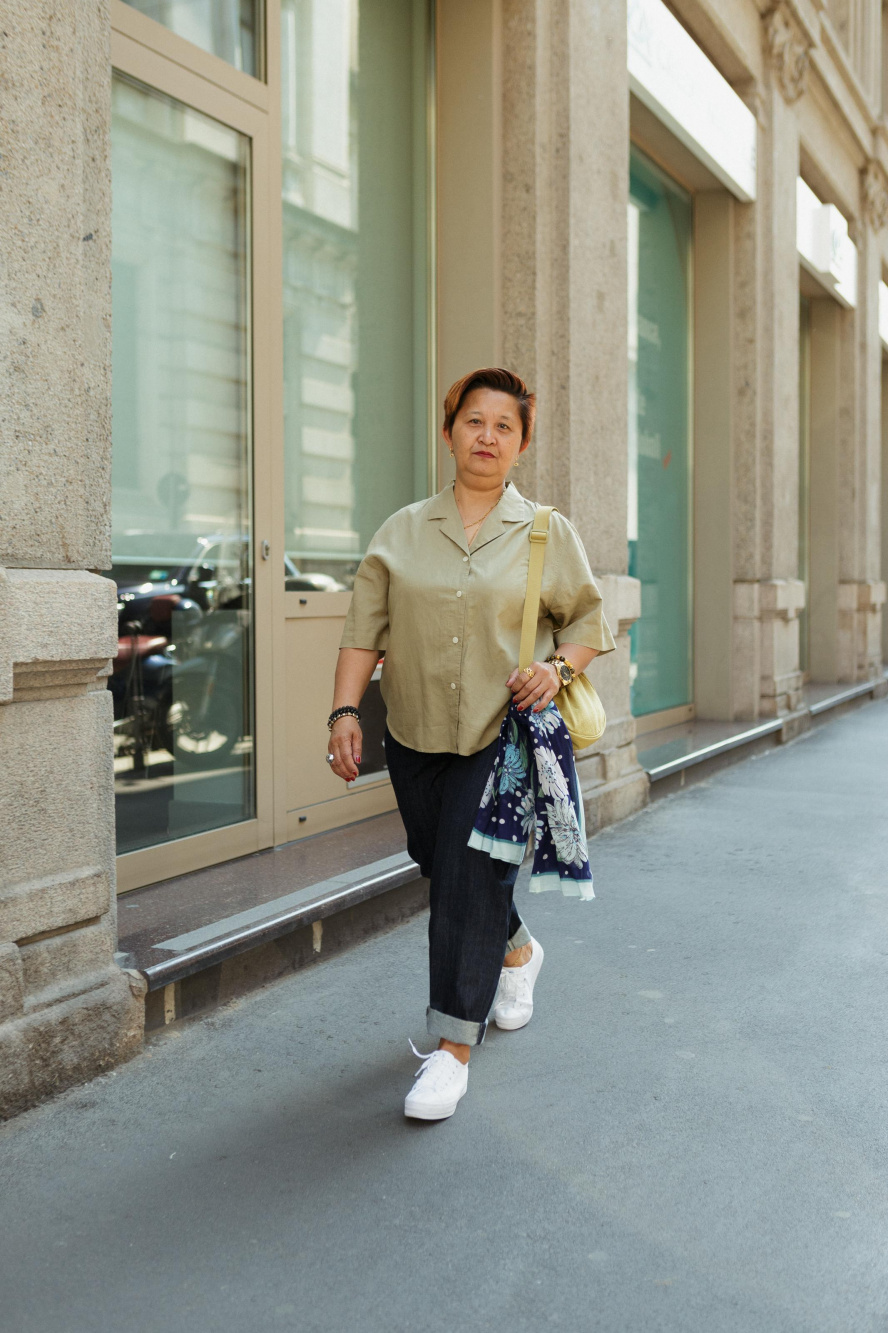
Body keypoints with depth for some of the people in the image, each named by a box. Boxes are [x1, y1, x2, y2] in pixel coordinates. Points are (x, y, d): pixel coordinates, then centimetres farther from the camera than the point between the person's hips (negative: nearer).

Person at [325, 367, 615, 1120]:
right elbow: (365, 629, 4)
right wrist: (345, 710, -7)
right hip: (415, 739, 4)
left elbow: (589, 621, 9)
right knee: (441, 866, 14)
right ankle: (517, 952, 45)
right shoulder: (403, 531, 8)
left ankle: (454, 1050, -1)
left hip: (503, 739, -3)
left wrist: (558, 667, -12)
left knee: (471, 877, -10)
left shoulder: (549, 534, 4)